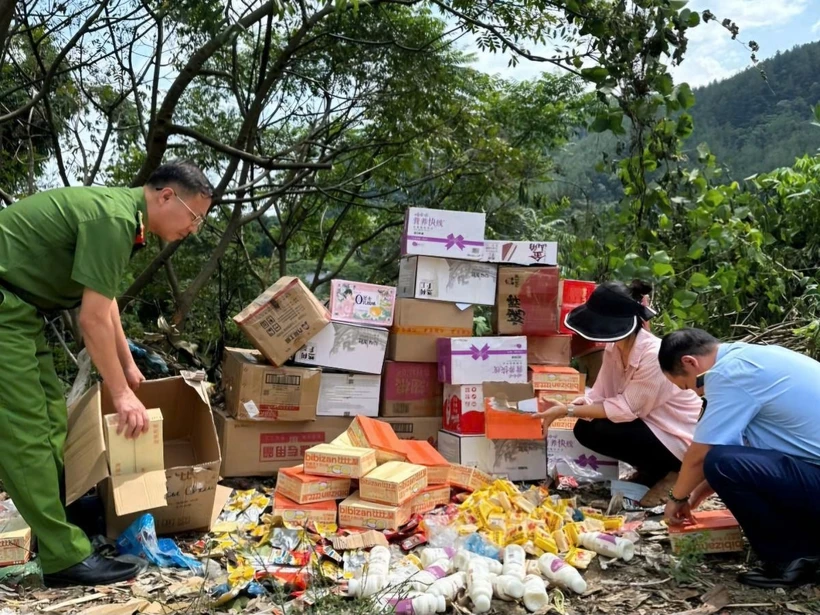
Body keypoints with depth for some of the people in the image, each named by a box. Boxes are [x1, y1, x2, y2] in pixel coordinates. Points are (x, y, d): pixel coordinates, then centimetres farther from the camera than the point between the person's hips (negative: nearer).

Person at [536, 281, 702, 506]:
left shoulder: (653, 356, -31)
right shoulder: (614, 346, -5)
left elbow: (626, 408, -26)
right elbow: (599, 395, -4)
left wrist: (567, 411, -26)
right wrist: (562, 407, -21)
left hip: (679, 439, -8)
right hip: (649, 424, 8)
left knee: (596, 432, -23)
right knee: (584, 429, -6)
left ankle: (666, 472, -1)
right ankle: (649, 470, 11)